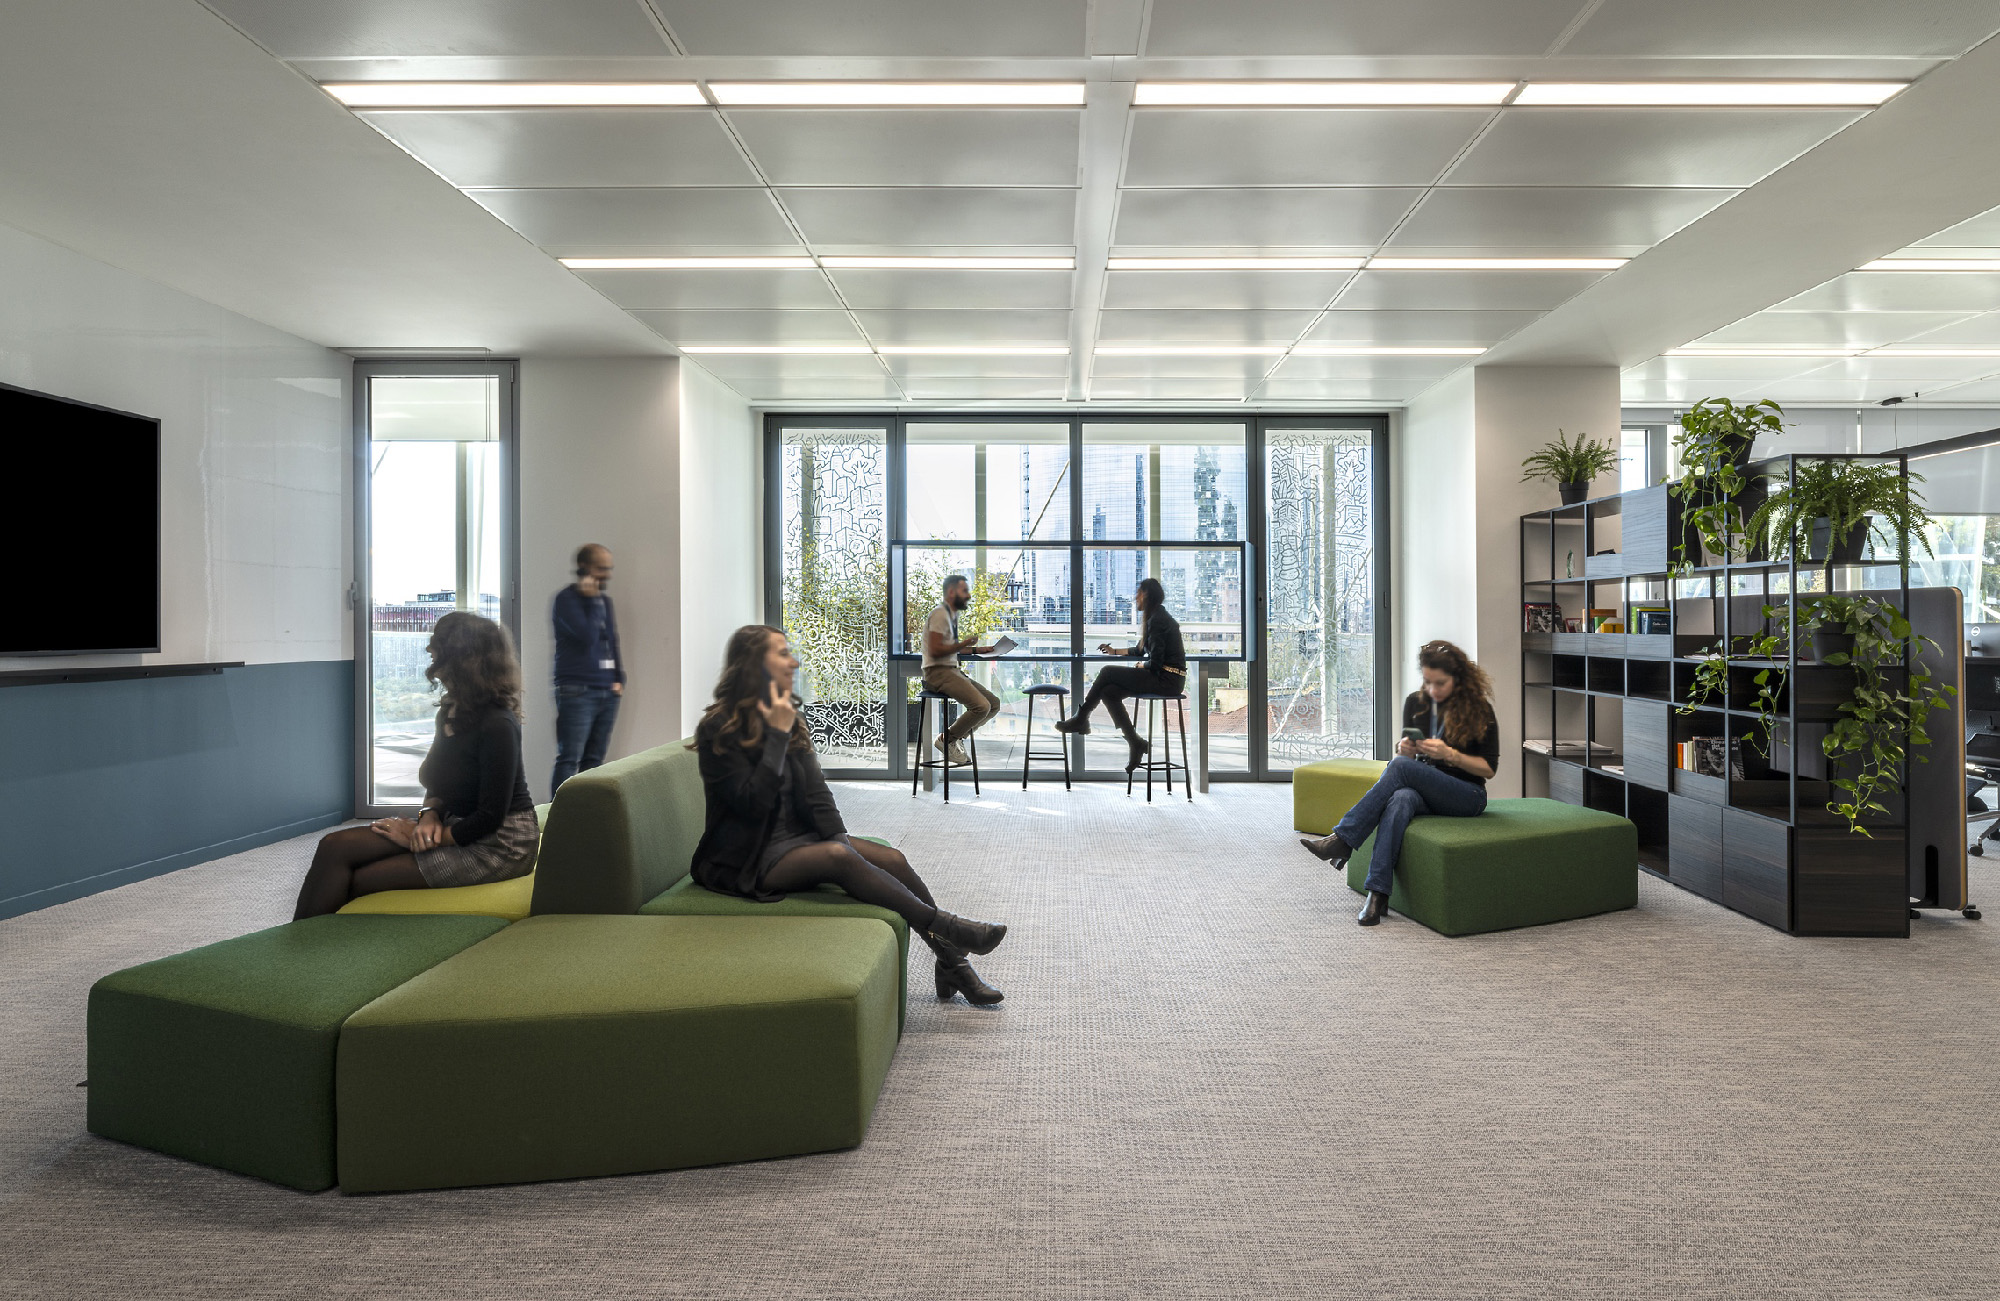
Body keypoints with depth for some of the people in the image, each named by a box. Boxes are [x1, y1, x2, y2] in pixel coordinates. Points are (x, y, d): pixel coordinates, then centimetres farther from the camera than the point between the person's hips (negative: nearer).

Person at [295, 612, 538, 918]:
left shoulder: (497, 725, -20)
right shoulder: (450, 713, 9)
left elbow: (490, 817, -19)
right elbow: (438, 784, 18)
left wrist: (418, 840, -11)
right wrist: (430, 815, -5)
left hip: (498, 844, -9)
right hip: (456, 825, 9)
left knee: (356, 882, -11)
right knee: (335, 846, -5)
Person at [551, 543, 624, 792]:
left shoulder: (605, 601, 17)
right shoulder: (566, 599, -6)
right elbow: (588, 636, -18)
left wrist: (619, 679, 11)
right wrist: (591, 600, -11)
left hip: (607, 693, 7)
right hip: (577, 691, -7)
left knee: (594, 761, 9)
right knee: (569, 760, -8)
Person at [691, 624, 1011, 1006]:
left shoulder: (788, 718, 9)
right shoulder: (719, 729, -12)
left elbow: (816, 793, 5)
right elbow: (753, 801, -22)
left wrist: (843, 841, -8)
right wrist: (777, 735, -20)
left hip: (797, 838, 7)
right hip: (750, 859, -7)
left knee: (892, 859, -13)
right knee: (837, 857, -32)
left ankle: (952, 964, -8)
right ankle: (944, 927, -25)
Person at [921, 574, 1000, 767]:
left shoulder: (952, 615, 19)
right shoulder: (940, 614, -12)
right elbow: (935, 651, -20)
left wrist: (977, 650, 16)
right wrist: (963, 644, -16)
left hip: (952, 671, 10)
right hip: (938, 673, -10)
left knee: (994, 704, 3)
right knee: (981, 706, -25)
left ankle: (956, 738, 9)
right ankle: (947, 739, -5)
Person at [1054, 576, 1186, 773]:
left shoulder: (1157, 620, -15)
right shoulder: (1156, 617, 16)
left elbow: (1154, 663, -18)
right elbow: (1140, 650, 27)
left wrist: (1139, 666, 1)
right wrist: (1115, 651, 23)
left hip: (1167, 681, -9)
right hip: (1165, 678, 9)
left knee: (1106, 673, -8)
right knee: (1109, 692, -1)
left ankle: (1080, 719, 7)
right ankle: (1135, 744, -2)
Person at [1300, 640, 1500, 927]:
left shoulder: (1479, 709, -4)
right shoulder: (1415, 702, 8)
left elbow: (1489, 768, -3)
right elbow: (1406, 754, 14)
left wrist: (1449, 754, -18)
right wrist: (1404, 748, -11)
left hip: (1467, 797, -3)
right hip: (1425, 791, 4)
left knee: (1400, 767, -31)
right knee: (1401, 798, -37)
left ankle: (1343, 839, -32)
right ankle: (1378, 894, -45)